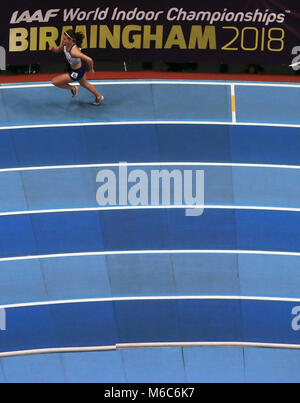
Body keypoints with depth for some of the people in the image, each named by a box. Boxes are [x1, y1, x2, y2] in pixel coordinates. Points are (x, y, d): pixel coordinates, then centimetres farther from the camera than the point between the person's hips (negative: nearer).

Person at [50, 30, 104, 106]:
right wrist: (52, 49, -19)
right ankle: (99, 97, 56)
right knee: (84, 84, 34)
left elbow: (89, 60, -41)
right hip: (80, 66, 9)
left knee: (55, 81, -2)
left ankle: (73, 88, 21)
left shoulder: (74, 51, -41)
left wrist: (91, 69, -23)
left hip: (77, 72, -9)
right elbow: (57, 50, 5)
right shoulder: (64, 44, -17)